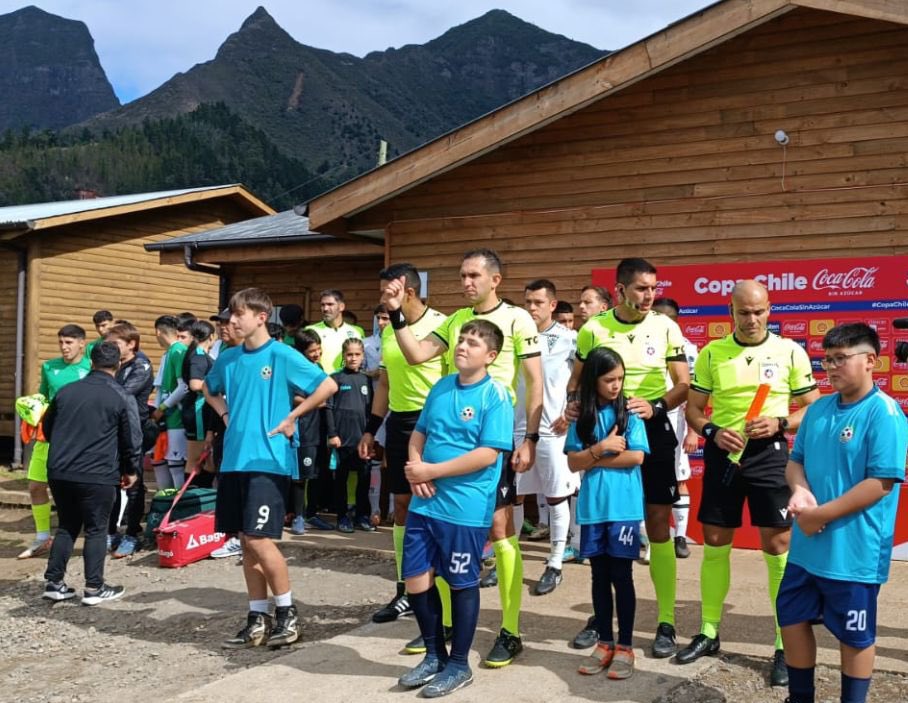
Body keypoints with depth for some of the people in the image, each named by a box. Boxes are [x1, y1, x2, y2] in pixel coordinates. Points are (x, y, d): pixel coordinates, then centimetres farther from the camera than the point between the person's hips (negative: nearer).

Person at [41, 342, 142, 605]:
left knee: (67, 526, 17)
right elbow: (133, 438, -5)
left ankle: (54, 582, 18)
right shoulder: (122, 398, -6)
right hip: (98, 475, -5)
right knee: (96, 530, 5)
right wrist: (132, 470, 10)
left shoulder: (66, 391, 8)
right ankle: (94, 588, 7)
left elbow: (47, 428, 19)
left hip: (60, 472, 5)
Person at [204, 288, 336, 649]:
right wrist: (225, 414, 12)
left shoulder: (282, 355, -9)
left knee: (259, 539, -9)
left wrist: (292, 417, -11)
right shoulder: (229, 358, 10)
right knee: (246, 542, 9)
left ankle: (287, 613, 8)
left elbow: (328, 385, -13)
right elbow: (209, 389, 30)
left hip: (268, 460, -6)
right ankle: (258, 619, 19)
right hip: (234, 459, 7)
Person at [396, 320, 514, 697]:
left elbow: (488, 454, -19)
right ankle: (435, 654, 30)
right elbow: (419, 434, 15)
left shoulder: (496, 395, -11)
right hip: (424, 503, 6)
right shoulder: (441, 387, 9)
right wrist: (415, 468, -6)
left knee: (462, 584, 8)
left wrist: (432, 471, -18)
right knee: (416, 580, 10)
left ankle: (459, 665, 25)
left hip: (465, 508, -6)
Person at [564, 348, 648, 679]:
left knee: (621, 575, 2)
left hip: (624, 506, -3)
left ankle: (625, 647, 13)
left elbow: (636, 456, -11)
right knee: (600, 575, 11)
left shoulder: (629, 412, -2)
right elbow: (573, 462, 1)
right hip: (592, 507, 3)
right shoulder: (583, 417, 5)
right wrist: (602, 448, -14)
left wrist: (595, 459, -7)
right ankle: (605, 643, 22)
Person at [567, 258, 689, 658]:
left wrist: (655, 407, -20)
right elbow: (577, 380, 8)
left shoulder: (665, 328, -3)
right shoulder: (593, 328, -2)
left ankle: (666, 623, 6)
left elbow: (683, 384, -2)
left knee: (658, 525, -2)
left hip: (652, 432, -1)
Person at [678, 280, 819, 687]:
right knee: (714, 544, 9)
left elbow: (812, 409, 3)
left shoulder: (790, 352, -2)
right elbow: (693, 409, 7)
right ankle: (708, 632, 24)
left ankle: (786, 646, 10)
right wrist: (712, 432, -12)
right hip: (723, 454, 2)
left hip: (770, 455, -2)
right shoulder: (711, 353, 3)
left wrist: (779, 424, -16)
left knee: (778, 548, -1)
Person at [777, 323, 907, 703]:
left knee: (854, 636, 9)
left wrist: (821, 515, -19)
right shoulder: (819, 408, 6)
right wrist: (800, 490, -9)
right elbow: (796, 460, 14)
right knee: (792, 619, 17)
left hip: (854, 552, -7)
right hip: (807, 546, 8)